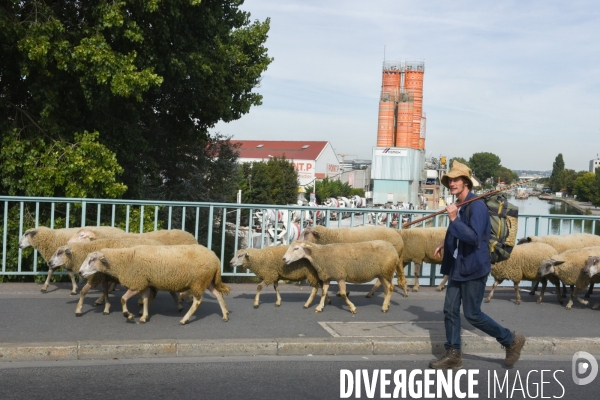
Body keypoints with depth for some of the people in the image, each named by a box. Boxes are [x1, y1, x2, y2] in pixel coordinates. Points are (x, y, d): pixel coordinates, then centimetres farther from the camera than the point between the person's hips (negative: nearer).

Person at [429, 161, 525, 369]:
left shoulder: (477, 206, -17)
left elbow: (474, 237, -27)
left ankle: (511, 340, 17)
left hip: (473, 268, -9)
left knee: (472, 314, -1)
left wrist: (454, 219, -29)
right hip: (457, 268, 9)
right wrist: (446, 243, 15)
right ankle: (453, 354, 17)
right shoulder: (458, 206, 10)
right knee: (450, 310, 7)